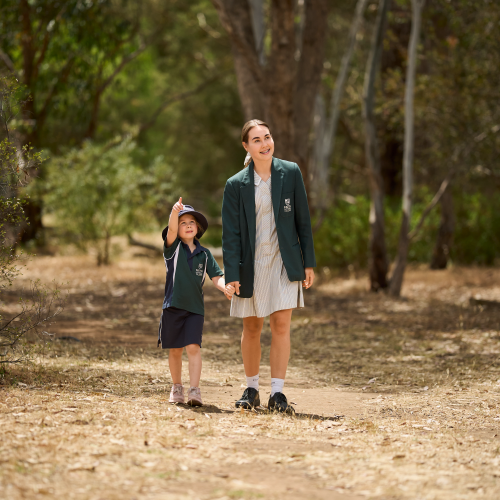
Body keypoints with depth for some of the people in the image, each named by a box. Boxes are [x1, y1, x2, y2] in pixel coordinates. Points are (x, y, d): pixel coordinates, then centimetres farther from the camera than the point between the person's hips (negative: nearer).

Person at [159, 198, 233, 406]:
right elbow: (171, 230, -19)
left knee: (193, 347, -13)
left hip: (195, 308, 0)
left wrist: (225, 287, -19)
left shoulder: (204, 254, 8)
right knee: (175, 350, 8)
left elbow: (216, 277, 5)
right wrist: (175, 212, -40)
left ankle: (194, 390, -15)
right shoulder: (173, 248, 1)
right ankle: (177, 387, 25)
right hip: (173, 305, 0)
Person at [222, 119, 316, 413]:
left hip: (284, 262, 0)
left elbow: (303, 220, 4)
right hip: (252, 265, 0)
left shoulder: (291, 173, 0)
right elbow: (231, 233, -3)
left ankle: (277, 393, -5)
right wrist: (231, 274, -9)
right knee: (252, 328, 8)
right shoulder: (236, 185, -3)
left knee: (281, 325, -8)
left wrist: (309, 263, 2)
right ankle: (252, 389, 23)